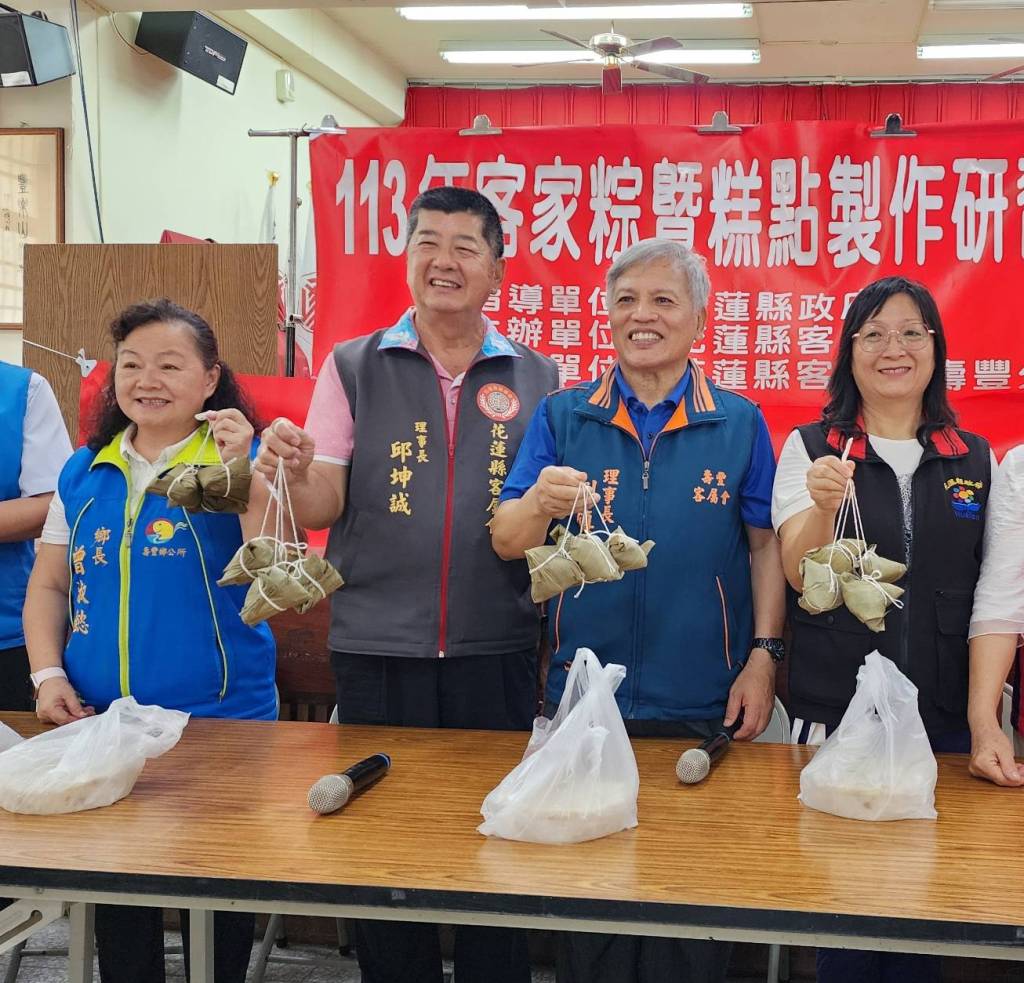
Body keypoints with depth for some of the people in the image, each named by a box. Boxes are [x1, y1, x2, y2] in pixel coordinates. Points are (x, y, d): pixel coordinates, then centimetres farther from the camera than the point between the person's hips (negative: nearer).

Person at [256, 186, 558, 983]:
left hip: (496, 649, 0)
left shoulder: (537, 380, 4)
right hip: (376, 648, 0)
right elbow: (322, 510, 0)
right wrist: (295, 473, -21)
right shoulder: (353, 367, 4)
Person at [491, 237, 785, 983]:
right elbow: (507, 543, -4)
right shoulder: (562, 417, 2)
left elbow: (767, 544, 4)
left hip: (704, 706, 0)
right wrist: (539, 503, -25)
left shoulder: (739, 423, 2)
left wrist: (763, 656, -5)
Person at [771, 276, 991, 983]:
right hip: (836, 713, -2)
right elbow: (800, 576, -10)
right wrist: (823, 506, -31)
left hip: (945, 716, 2)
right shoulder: (810, 449, 1)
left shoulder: (976, 459, 8)